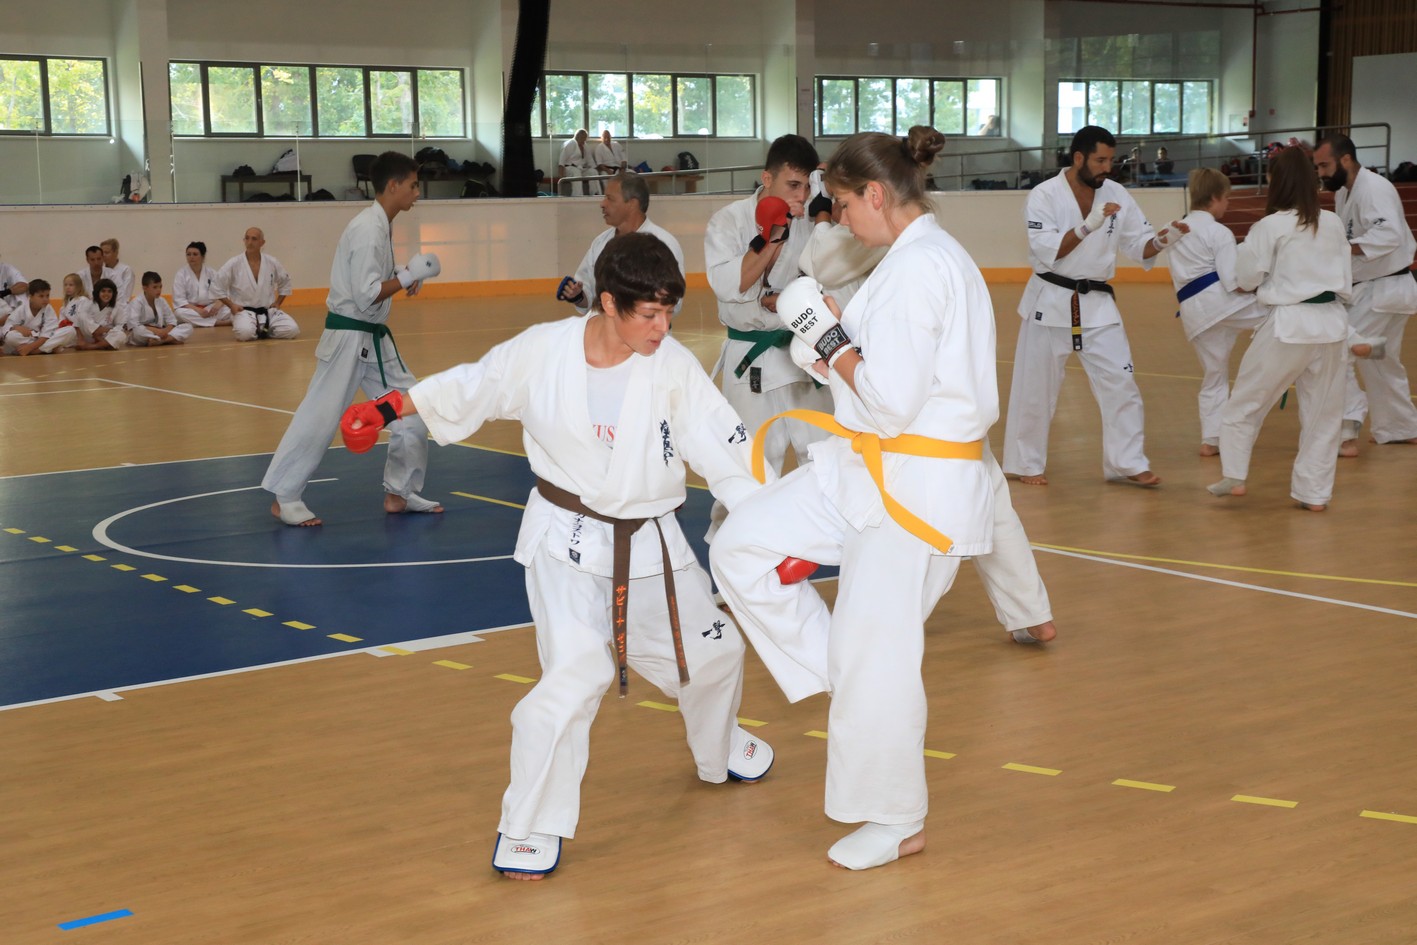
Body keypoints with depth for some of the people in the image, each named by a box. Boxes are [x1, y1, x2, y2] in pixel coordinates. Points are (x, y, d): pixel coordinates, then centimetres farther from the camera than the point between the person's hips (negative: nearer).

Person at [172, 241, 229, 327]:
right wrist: (198, 310, -24)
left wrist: (217, 305, -23)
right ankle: (219, 322, -34)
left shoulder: (212, 273, 5)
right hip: (191, 309, -1)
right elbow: (179, 300, -9)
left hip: (210, 310, 1)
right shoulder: (181, 274, -2)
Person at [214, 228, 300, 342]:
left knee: (292, 330, -17)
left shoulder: (272, 262, 1)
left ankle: (263, 330, 8)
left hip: (268, 311, 4)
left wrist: (277, 302, 10)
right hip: (244, 311, -4)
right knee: (245, 332, -37)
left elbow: (285, 282, 19)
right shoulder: (233, 264, -9)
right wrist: (231, 305, -7)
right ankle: (257, 331, 0)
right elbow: (216, 285, -3)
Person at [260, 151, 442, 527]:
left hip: (374, 339, 10)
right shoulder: (368, 230, -20)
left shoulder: (379, 225, 10)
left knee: (412, 410, 9)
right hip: (349, 339, -10)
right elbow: (366, 296, -25)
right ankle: (284, 497, 8)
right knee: (320, 416, -3)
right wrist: (409, 274, -19)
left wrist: (404, 278, 6)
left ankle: (399, 492, 19)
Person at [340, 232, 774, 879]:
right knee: (575, 674, -20)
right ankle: (528, 827, -3)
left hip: (650, 542, 3)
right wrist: (390, 408, 7)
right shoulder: (544, 351, -15)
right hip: (567, 540, -3)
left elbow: (727, 452, -13)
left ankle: (720, 751, 54)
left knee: (712, 650, 19)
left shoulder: (674, 368, -14)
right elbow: (473, 387, 2)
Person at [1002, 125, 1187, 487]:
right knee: (1035, 388, 4)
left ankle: (1128, 463, 10)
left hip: (1097, 303, 4)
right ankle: (1026, 463, 20)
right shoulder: (1045, 195, -11)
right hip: (1051, 302, -4)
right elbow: (1046, 251, -21)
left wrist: (1161, 240, -16)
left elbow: (1138, 245, 5)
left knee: (1120, 382, 0)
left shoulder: (1116, 195, 2)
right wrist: (1088, 225, -31)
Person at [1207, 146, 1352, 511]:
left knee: (1246, 402, 11)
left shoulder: (1270, 226, -11)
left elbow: (1246, 277, -5)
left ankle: (1234, 477, 8)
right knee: (1323, 413, 12)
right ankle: (1315, 492, 14)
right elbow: (1346, 277, 12)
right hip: (1332, 323, 5)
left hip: (1289, 324, -5)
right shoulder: (1333, 224, 4)